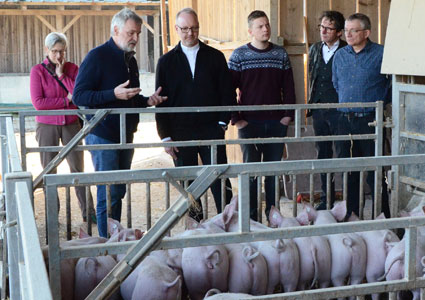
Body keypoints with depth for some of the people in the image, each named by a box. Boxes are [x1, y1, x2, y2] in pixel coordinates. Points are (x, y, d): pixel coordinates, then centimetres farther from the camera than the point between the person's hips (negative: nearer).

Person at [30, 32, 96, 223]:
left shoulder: (72, 68, 3)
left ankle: (88, 211, 7)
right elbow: (38, 102, -11)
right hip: (47, 126, -1)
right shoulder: (37, 71, -3)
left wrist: (62, 75, -12)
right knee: (49, 170, 4)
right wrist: (67, 100, -10)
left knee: (78, 167, 1)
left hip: (71, 124, 1)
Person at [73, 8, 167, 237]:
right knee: (109, 194, -6)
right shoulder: (97, 57, -10)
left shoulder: (130, 60, 14)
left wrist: (147, 100, 4)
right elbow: (79, 96, -16)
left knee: (119, 192, 12)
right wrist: (114, 94, -25)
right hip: (103, 136, -7)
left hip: (125, 136, 8)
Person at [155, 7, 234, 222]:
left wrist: (223, 122, -5)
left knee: (220, 181, -3)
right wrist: (165, 136, -1)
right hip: (181, 134, 1)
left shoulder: (215, 57, 8)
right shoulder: (166, 62, 7)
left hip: (211, 130, 0)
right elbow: (161, 101, 5)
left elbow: (227, 93, 7)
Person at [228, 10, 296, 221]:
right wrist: (235, 118, -7)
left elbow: (288, 87, 9)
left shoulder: (281, 54, 6)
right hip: (249, 123, -2)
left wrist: (288, 115, 1)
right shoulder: (239, 55, -1)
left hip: (276, 122, 2)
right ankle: (250, 217, 10)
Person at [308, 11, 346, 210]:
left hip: (339, 111, -6)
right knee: (323, 155, 12)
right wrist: (311, 104, 14)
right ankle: (326, 198, 22)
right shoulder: (315, 49, 11)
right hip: (318, 111, 6)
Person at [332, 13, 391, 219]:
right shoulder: (340, 55, 11)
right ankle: (351, 216, 20)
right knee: (349, 173, 10)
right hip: (345, 121, 5)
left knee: (374, 174, -3)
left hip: (370, 121, -5)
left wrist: (381, 105, 6)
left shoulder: (381, 54, -6)